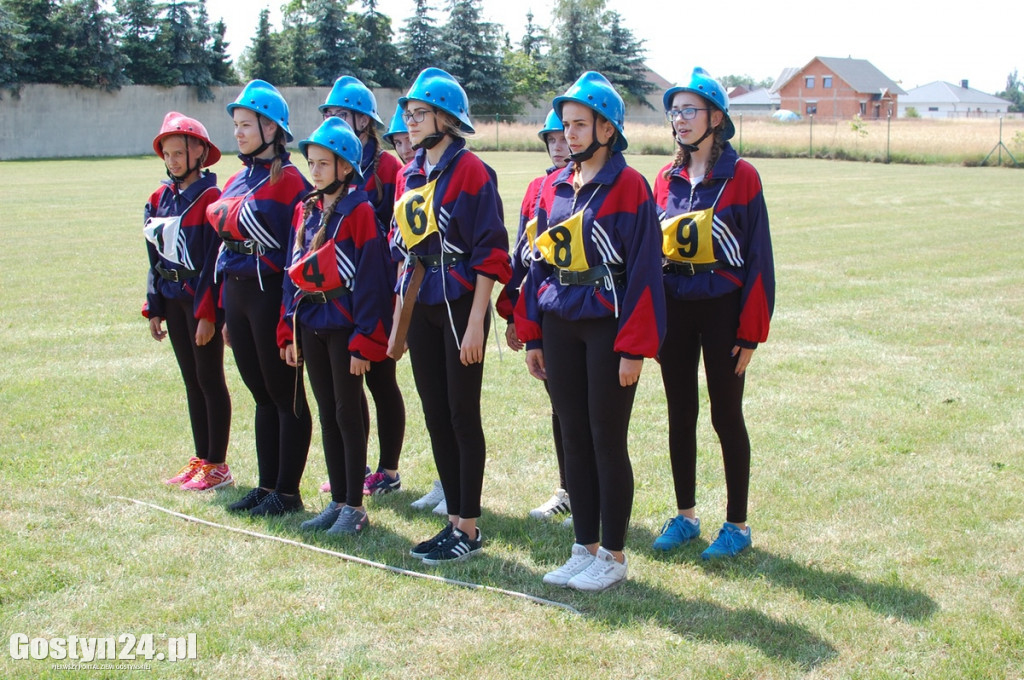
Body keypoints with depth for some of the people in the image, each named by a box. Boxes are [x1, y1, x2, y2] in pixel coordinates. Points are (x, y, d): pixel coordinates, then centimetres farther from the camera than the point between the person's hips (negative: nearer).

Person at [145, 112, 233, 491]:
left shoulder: (211, 198, -13)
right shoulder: (160, 198, 10)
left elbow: (214, 259, -16)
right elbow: (156, 258, 13)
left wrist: (207, 313, -18)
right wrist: (154, 308, 11)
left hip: (203, 300, -7)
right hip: (174, 299, 7)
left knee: (210, 380, -1)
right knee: (191, 381, 13)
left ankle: (218, 466, 7)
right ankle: (201, 459, 22)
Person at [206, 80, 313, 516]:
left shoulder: (287, 179, -11)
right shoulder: (237, 181, 14)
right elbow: (226, 240, 17)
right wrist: (226, 310, 15)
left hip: (271, 295, -8)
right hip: (236, 294, 8)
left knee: (286, 395, 2)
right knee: (261, 395, 14)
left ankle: (288, 492, 10)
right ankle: (267, 485, 23)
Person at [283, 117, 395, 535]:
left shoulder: (359, 211, -11)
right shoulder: (306, 210, 10)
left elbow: (370, 279, -14)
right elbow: (293, 271, 13)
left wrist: (363, 340, -17)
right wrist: (289, 330, 8)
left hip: (344, 324, -7)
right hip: (311, 324, 7)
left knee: (349, 414, 1)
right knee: (327, 414, 12)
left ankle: (355, 507, 10)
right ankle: (338, 501, 22)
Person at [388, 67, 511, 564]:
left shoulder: (471, 171, -10)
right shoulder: (410, 175, 12)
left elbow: (489, 252, -14)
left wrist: (475, 321, -18)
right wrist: (399, 322, 15)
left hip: (460, 304, -7)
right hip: (421, 308, 7)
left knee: (462, 415, -1)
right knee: (434, 414, 10)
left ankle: (469, 529, 10)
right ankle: (453, 521, 21)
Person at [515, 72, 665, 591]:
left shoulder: (629, 187, -9)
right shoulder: (554, 187, 10)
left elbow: (643, 269, -12)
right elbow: (540, 261, 14)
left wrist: (634, 348, -15)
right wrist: (531, 334, 10)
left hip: (608, 327, -6)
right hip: (560, 326, 6)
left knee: (607, 441, 1)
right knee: (573, 438, 11)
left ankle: (613, 557, 14)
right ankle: (585, 549, 22)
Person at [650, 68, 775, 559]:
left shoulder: (741, 176, -8)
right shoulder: (667, 179, 7)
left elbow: (757, 256, -9)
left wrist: (751, 330, -12)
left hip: (721, 310, -5)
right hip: (673, 310, 5)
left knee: (726, 416, 3)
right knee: (680, 415, 11)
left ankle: (737, 524, 16)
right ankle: (685, 515, 25)